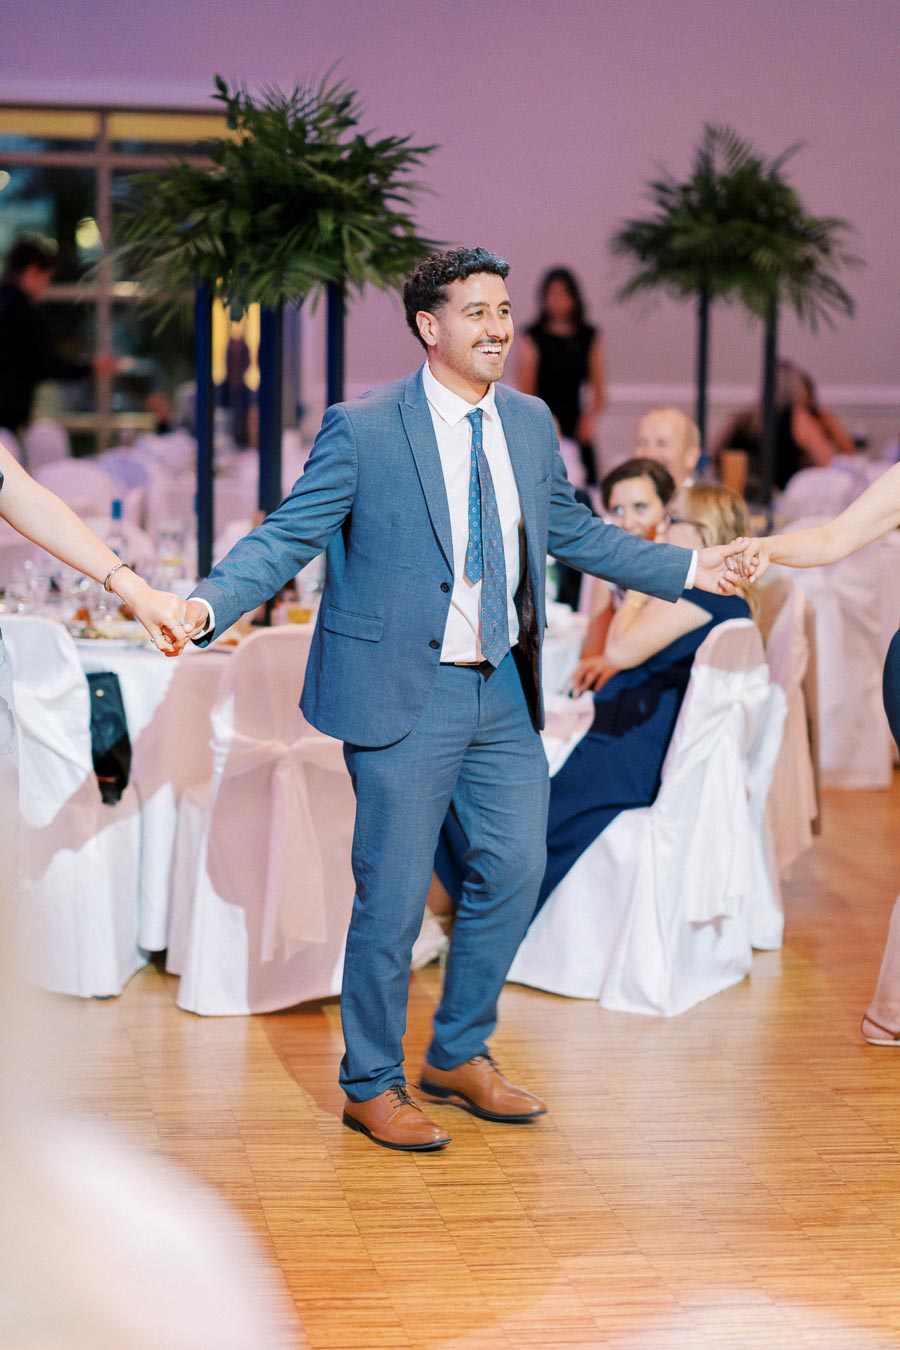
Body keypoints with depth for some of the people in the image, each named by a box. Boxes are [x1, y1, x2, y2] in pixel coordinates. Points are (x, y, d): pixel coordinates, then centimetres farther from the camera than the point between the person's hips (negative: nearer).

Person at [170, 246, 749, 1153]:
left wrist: (683, 569, 24)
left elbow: (572, 530, 21)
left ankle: (459, 1056, 30)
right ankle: (371, 1086, 17)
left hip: (501, 688, 6)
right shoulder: (362, 429, -10)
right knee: (393, 896, 0)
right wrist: (207, 604, -26)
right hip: (404, 694, -6)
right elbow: (286, 536, -10)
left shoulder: (530, 423, 8)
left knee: (515, 868, 11)